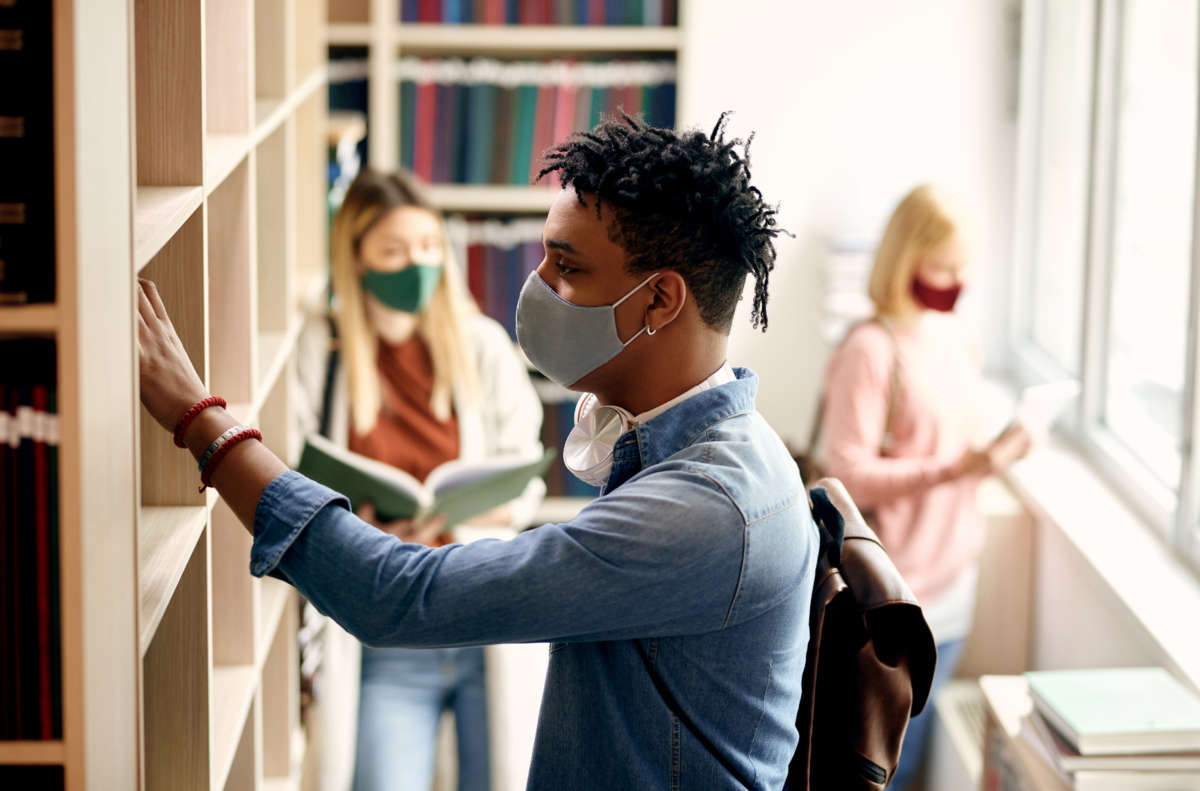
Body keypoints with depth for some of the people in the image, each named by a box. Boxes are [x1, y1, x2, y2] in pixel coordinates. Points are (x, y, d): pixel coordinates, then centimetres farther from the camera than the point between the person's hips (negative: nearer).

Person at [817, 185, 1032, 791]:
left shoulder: (956, 338, 8)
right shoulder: (871, 350, -15)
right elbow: (849, 474, -18)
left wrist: (997, 451, -1)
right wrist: (952, 470, -25)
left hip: (954, 571, 7)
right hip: (896, 582, -7)